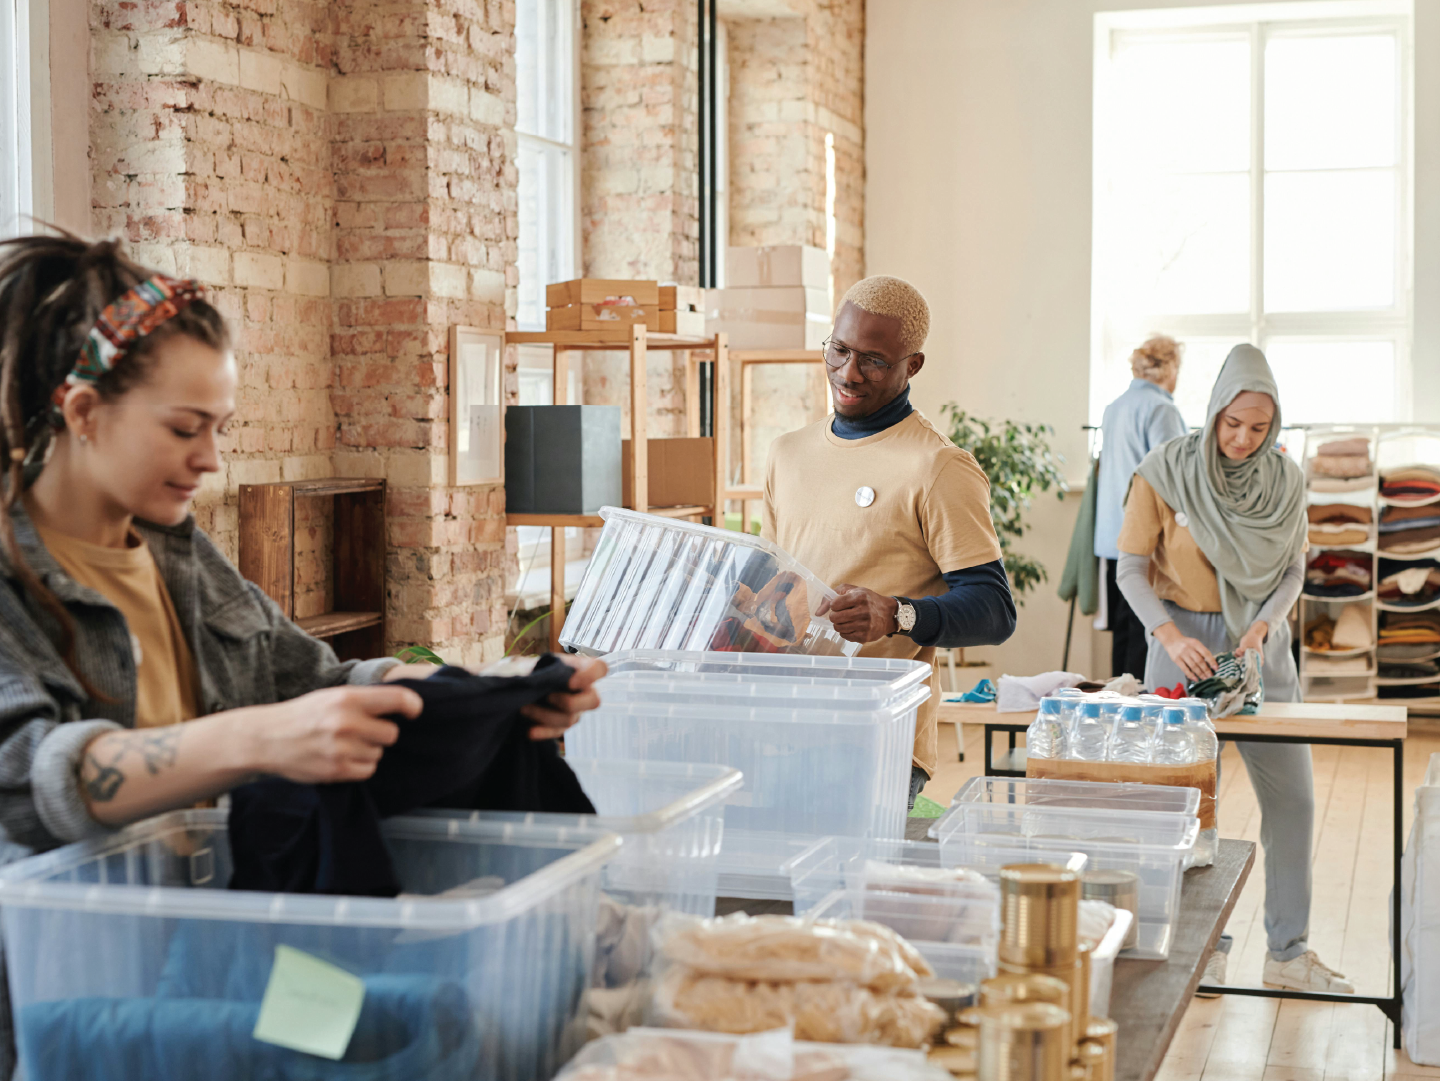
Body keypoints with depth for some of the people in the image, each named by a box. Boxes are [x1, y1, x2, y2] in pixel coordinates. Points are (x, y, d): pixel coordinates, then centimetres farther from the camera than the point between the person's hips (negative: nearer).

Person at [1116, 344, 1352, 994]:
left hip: (1260, 645, 3)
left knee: (1292, 798, 3)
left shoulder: (1285, 479, 2)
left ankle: (1288, 954, 14)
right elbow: (1131, 570, -5)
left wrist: (1262, 628, -11)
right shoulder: (1165, 472, -8)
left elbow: (1293, 570, 7)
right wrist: (1170, 637, -19)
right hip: (1184, 645, -3)